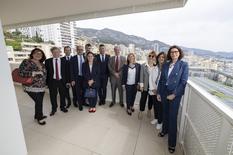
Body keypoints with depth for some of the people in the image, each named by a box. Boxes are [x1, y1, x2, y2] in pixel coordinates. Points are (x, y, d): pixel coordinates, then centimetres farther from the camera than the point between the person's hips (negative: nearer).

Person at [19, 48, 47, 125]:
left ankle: (37, 115, 36)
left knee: (39, 102, 14)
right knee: (38, 102, -1)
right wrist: (35, 73, -23)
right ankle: (39, 118, 20)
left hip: (41, 87, 6)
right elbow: (21, 73, -20)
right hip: (32, 87, -6)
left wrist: (44, 83, 11)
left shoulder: (41, 64, 10)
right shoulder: (26, 62, -9)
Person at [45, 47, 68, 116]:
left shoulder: (63, 61, 1)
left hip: (61, 81, 0)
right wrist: (46, 82, -5)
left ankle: (62, 107, 33)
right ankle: (54, 109, 30)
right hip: (52, 81, 0)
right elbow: (46, 72, 1)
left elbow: (66, 71, 0)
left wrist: (67, 81, -5)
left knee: (63, 94, 12)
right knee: (53, 96, 10)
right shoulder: (48, 61, 1)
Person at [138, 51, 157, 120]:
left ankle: (149, 110, 38)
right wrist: (141, 85, -7)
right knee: (143, 99, 7)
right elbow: (141, 75, -2)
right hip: (145, 86, 0)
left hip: (153, 87, 1)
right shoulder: (143, 65, 0)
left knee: (151, 99, 15)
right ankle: (141, 111, 26)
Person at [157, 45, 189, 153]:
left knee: (173, 117, 3)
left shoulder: (184, 65, -6)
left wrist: (174, 94, -13)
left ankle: (172, 143, 20)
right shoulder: (165, 65, 5)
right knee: (165, 113, 18)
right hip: (164, 92, 4)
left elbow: (183, 82, -10)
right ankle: (165, 130, 43)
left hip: (175, 94, -4)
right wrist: (158, 92, 5)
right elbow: (161, 79, 6)